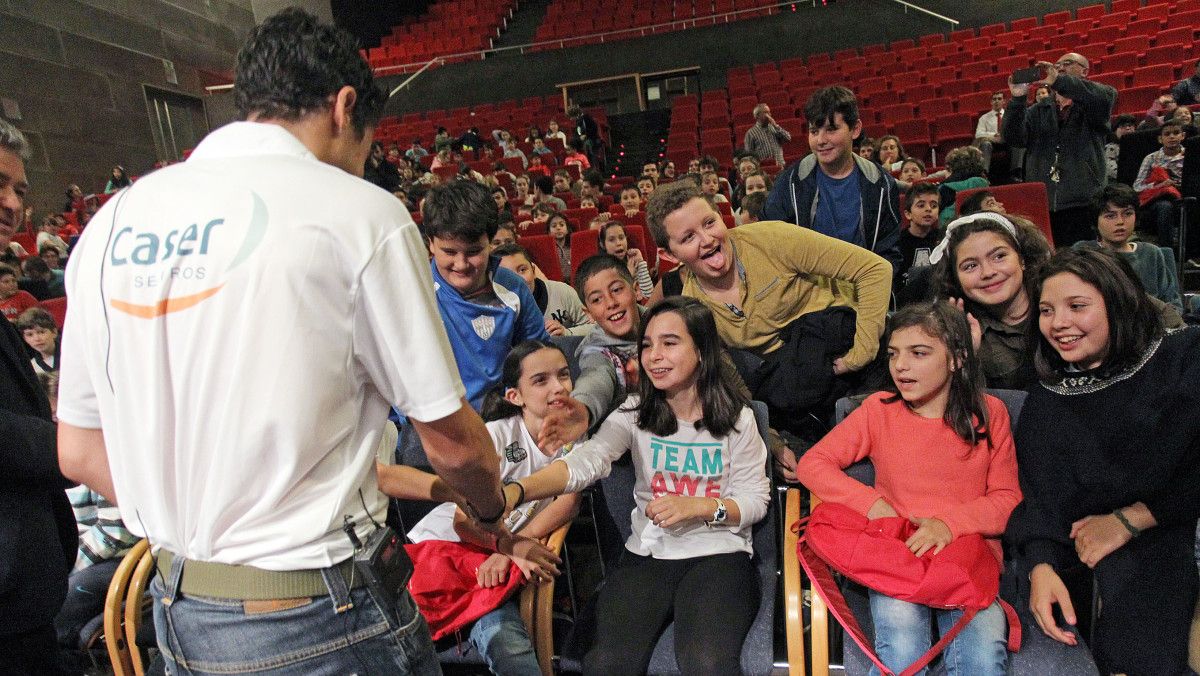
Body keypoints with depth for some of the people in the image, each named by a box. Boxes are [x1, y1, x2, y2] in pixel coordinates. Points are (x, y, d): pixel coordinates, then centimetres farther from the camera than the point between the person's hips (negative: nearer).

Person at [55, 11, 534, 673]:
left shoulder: (111, 222, 3)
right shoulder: (358, 211, -15)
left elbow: (79, 454, 8)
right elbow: (450, 441, -11)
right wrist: (493, 515, 9)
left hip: (177, 609, 6)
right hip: (317, 623, -5)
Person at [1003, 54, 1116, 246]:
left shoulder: (1092, 105, 9)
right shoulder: (1037, 111, 19)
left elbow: (1106, 96, -15)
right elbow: (1013, 138, 4)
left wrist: (1059, 80, -21)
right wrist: (1017, 99, -10)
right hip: (1042, 205, 2)